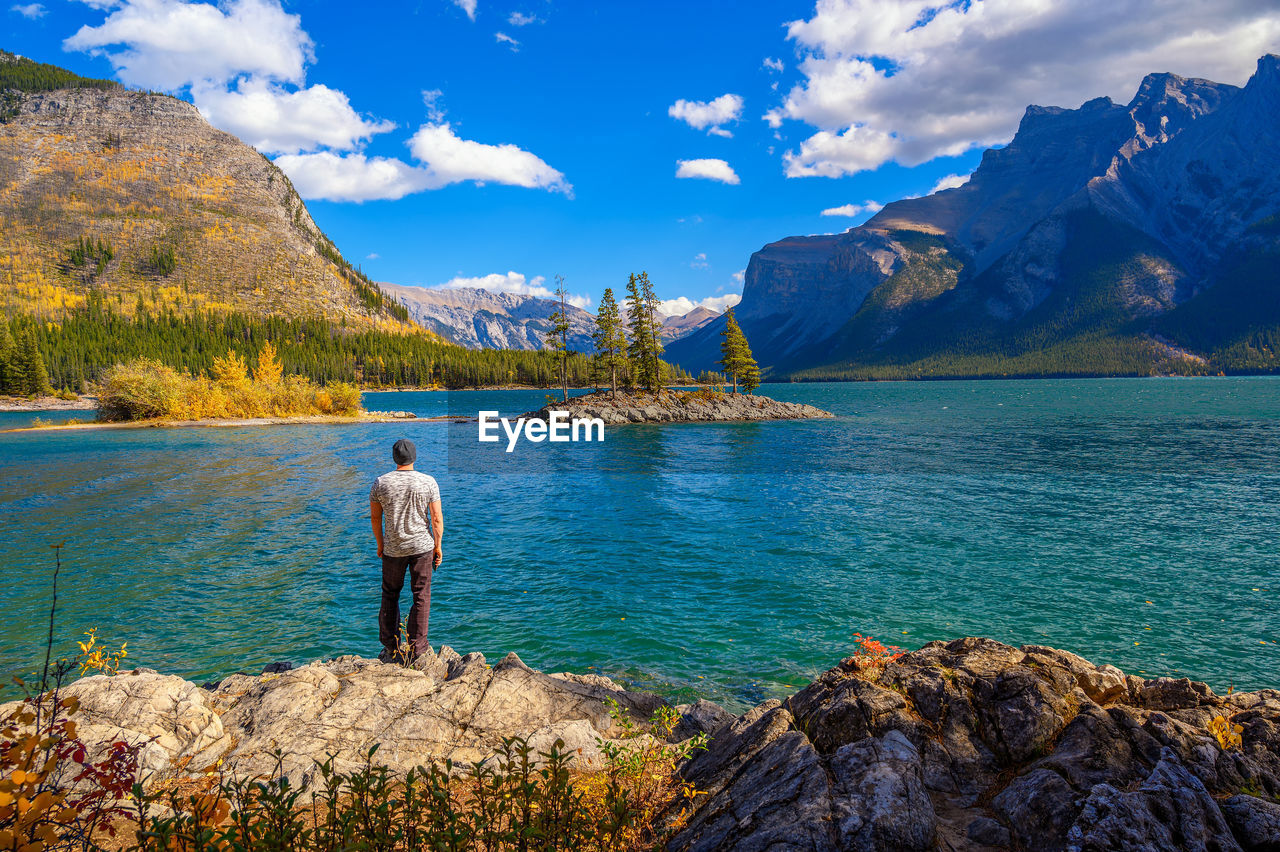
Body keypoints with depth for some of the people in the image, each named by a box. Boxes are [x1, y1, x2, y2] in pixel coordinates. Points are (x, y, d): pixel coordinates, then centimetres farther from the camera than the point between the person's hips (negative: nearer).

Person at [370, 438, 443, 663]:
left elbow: (375, 517, 2)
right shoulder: (428, 482, -8)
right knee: (421, 596, 6)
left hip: (393, 549, 1)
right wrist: (438, 546, 4)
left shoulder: (380, 483, -5)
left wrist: (380, 544, 15)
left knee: (390, 594, 17)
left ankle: (390, 647, 21)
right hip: (422, 546, -1)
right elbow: (437, 519, -7)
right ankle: (416, 650, 7)